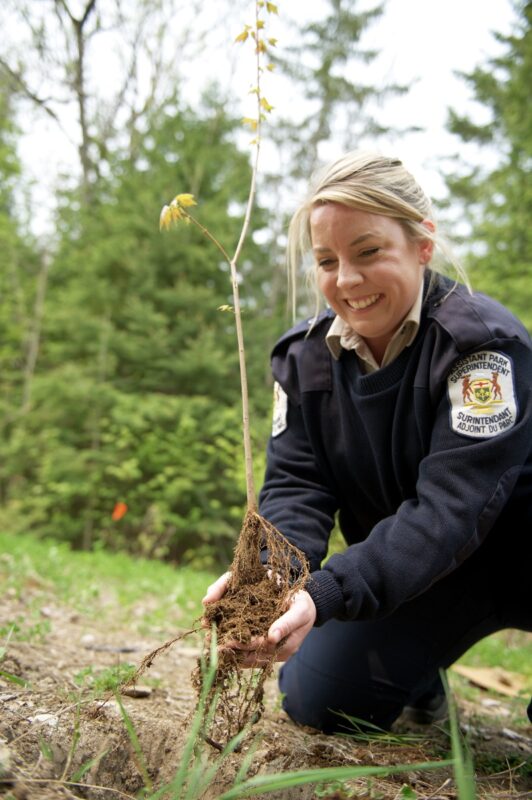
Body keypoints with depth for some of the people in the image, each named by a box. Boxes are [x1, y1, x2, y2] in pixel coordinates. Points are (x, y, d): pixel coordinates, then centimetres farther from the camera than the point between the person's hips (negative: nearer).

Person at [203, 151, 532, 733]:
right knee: (315, 699, -8)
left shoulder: (484, 341, -24)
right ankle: (419, 676, 25)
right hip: (406, 575, 5)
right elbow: (295, 488, -13)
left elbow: (448, 505, -34)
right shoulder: (304, 357, -6)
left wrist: (325, 596, -46)